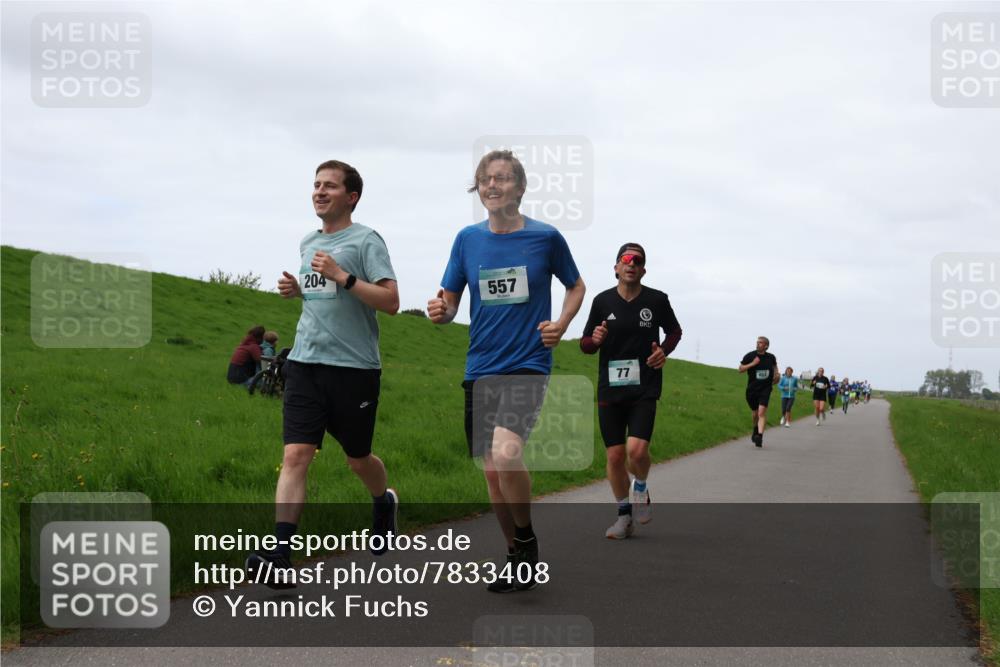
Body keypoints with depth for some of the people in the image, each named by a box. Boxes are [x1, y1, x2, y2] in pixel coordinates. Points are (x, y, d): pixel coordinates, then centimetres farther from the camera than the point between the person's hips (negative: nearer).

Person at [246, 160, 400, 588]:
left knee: (358, 459, 12)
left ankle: (383, 503, 45)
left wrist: (342, 276, -19)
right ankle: (280, 554, -16)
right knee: (295, 455, -10)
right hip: (305, 361, 5)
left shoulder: (365, 240, -5)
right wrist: (295, 289, 11)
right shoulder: (308, 243, 15)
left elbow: (391, 302, -13)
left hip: (354, 365, -4)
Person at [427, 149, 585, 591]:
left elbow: (576, 286, 13)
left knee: (505, 452, -25)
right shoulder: (468, 239, 5)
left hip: (528, 365, -4)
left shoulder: (545, 237, -2)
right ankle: (519, 558, 25)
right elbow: (449, 300, 10)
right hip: (480, 369, 4)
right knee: (492, 472, 7)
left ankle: (526, 538, 0)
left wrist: (561, 324, -5)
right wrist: (440, 311, -13)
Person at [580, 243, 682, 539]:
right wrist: (594, 340, -13)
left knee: (637, 450, -19)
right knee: (615, 456, 3)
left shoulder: (657, 300, 0)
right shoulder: (602, 301, 2)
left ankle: (640, 488, 15)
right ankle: (624, 515, 22)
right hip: (610, 390, 2)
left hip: (644, 390, -2)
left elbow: (674, 331, 17)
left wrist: (664, 350, -4)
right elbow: (585, 345, 10)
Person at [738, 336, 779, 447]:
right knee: (754, 412, 14)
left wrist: (776, 374, 10)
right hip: (752, 388, 1)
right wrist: (752, 364, -15)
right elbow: (741, 369, -3)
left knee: (761, 412, -18)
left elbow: (774, 365, 25)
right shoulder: (750, 356, -4)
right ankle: (756, 429, 44)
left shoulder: (771, 357, 3)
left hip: (765, 388, -1)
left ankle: (759, 435, -24)